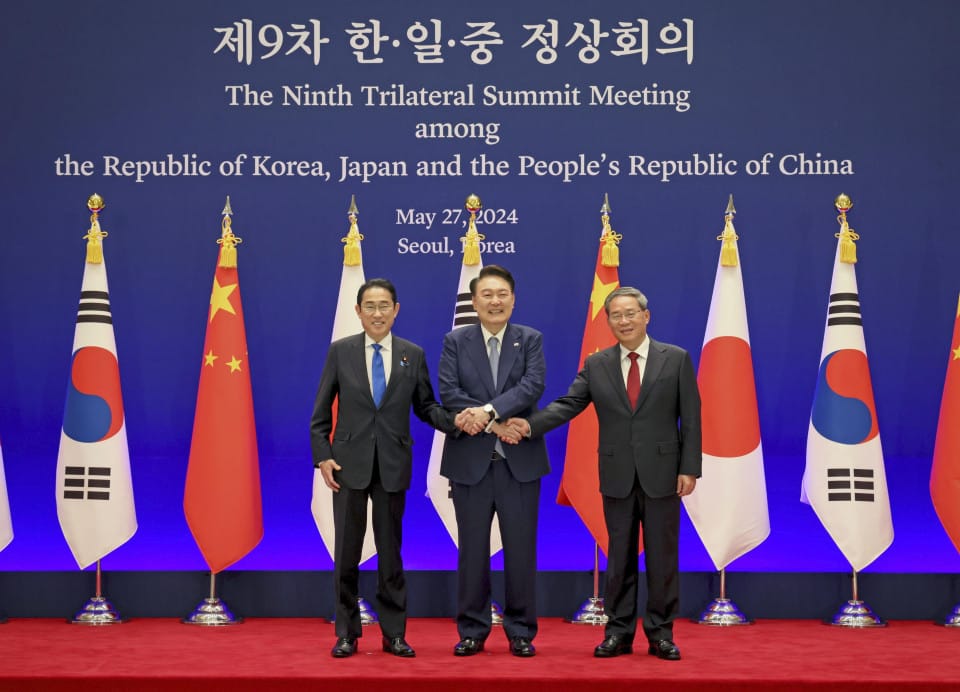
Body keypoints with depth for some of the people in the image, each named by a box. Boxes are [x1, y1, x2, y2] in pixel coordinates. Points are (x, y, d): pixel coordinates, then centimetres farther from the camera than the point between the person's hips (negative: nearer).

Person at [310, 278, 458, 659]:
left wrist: (456, 420, -13)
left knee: (390, 550, 7)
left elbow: (425, 406, 6)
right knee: (347, 551, 4)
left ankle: (394, 634, 15)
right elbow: (321, 412, 3)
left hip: (393, 466, 1)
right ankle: (346, 634, 13)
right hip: (350, 463, 0)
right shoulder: (340, 351, 1)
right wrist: (322, 457, -6)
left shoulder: (413, 355, 4)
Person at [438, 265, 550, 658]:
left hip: (520, 460, 0)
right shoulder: (455, 342, 5)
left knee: (521, 548, 3)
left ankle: (521, 632, 12)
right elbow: (448, 391, -7)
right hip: (470, 460, 0)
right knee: (473, 549, 5)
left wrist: (487, 411, -23)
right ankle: (472, 631, 14)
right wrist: (496, 425, -16)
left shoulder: (530, 340, 5)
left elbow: (533, 385, -11)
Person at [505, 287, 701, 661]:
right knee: (619, 558, 8)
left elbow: (690, 417, -1)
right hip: (617, 476, 2)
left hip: (662, 474, -2)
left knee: (663, 557, 3)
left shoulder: (676, 359, 0)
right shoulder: (597, 365, 6)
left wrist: (689, 468, -7)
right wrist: (530, 425, -19)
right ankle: (619, 632, 15)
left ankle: (660, 634, 13)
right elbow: (567, 404, -2)